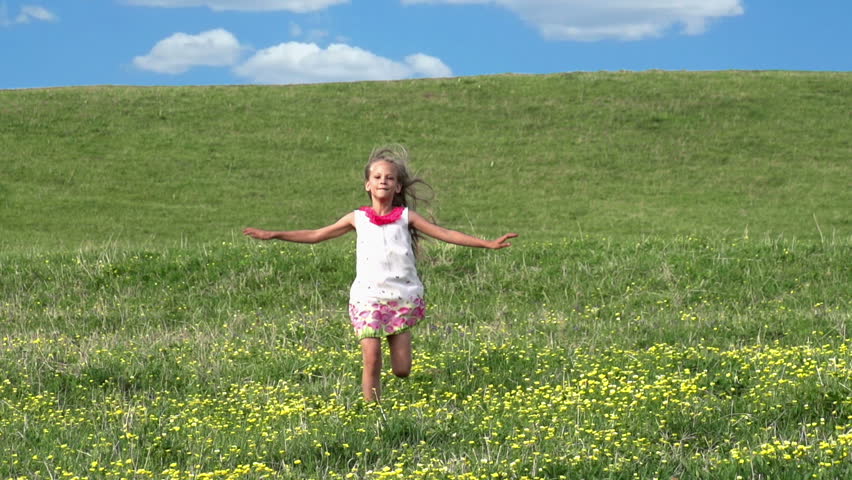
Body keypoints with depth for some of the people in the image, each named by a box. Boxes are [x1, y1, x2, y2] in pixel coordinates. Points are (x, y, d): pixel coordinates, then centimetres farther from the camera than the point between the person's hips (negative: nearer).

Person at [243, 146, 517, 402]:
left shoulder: (406, 217, 5)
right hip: (368, 297, 0)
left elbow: (445, 234, 4)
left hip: (402, 297, 0)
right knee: (371, 360, -13)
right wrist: (274, 235, 9)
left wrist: (488, 243, -3)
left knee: (402, 370, -1)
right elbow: (316, 235, 13)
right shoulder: (358, 219, 7)